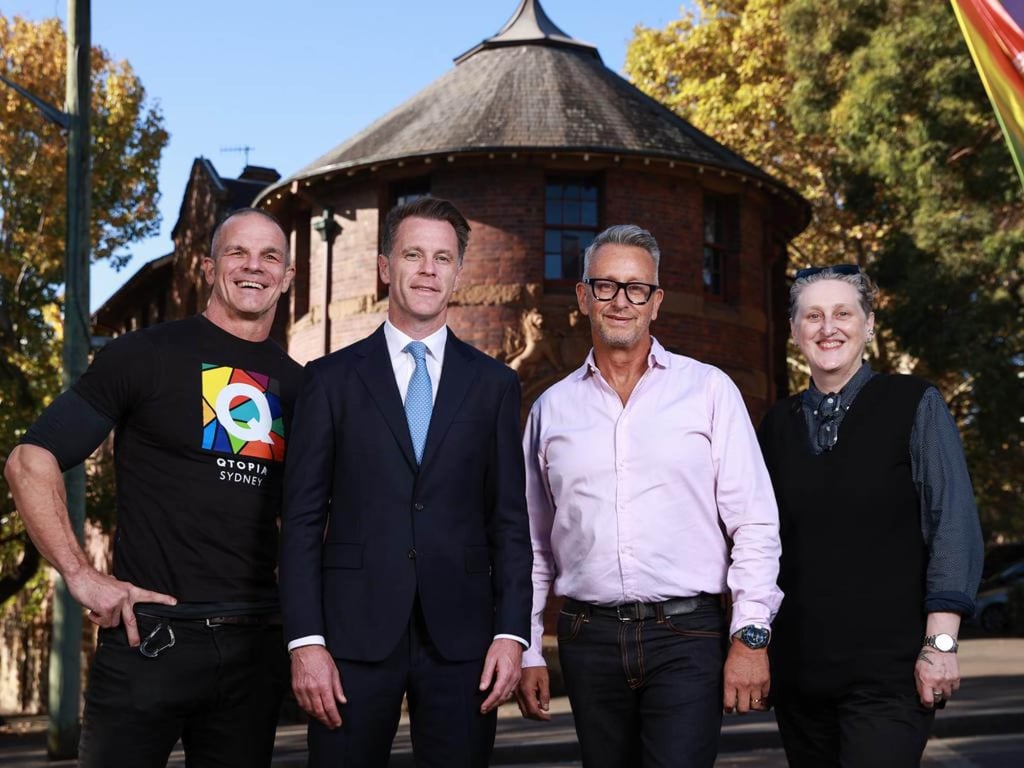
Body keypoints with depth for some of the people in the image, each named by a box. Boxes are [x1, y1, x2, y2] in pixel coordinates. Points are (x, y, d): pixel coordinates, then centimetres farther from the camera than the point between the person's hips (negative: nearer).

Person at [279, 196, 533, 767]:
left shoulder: (494, 384, 9)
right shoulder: (333, 378, 5)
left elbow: (510, 520, 7)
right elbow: (303, 518, 2)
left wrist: (511, 632, -2)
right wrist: (305, 641, -6)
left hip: (460, 635, 1)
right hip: (355, 634, -1)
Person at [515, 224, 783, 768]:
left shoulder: (708, 390, 3)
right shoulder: (552, 408, 11)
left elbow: (755, 524, 0)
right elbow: (533, 544, 15)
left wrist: (751, 636, -7)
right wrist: (526, 651, 11)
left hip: (686, 638, -3)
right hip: (589, 639, 3)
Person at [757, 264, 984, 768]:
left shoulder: (915, 406, -1)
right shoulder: (777, 424, 11)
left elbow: (954, 529, -6)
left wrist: (940, 642, -13)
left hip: (889, 670, -4)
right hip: (798, 668, 4)